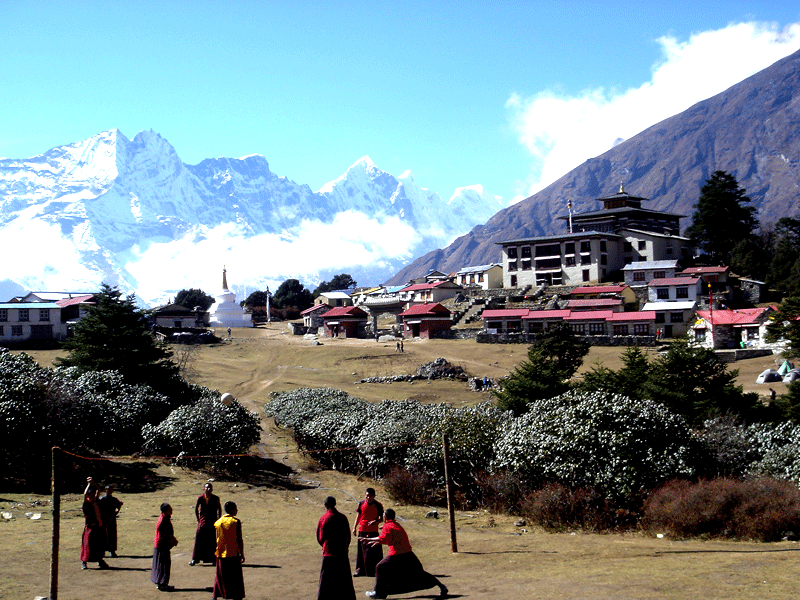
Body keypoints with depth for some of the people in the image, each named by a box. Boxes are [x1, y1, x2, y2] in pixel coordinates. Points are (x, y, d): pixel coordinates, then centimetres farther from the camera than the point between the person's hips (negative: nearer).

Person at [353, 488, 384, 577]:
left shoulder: (378, 505, -3)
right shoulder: (361, 504, 2)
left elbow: (381, 518, 0)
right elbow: (358, 516, 12)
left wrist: (376, 522, -20)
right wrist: (354, 527, 9)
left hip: (373, 531, -2)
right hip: (362, 531, 2)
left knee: (374, 552, -2)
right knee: (362, 551, 7)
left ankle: (374, 571, 8)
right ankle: (360, 570, 17)